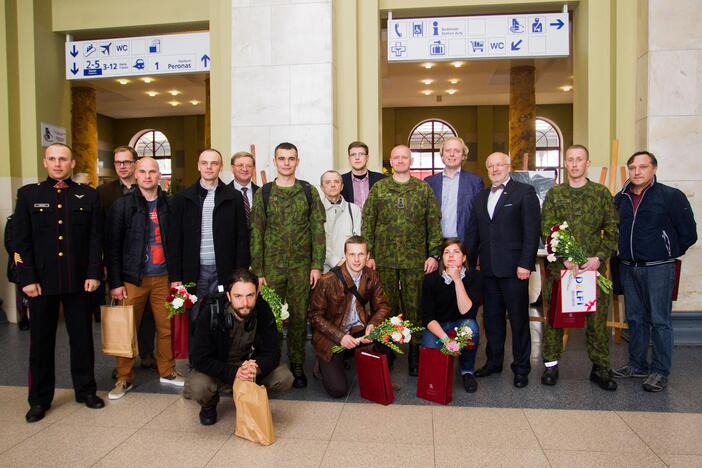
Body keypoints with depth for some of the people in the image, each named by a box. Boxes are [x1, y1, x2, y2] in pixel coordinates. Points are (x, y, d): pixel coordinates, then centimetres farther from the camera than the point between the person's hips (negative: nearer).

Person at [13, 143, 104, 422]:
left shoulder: (88, 195, 4)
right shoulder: (28, 194, 4)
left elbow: (96, 238, 2)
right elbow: (21, 240, 0)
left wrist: (94, 273, -6)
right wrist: (27, 279, -7)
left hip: (79, 281, 0)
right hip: (42, 280, 0)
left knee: (82, 337, 9)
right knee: (41, 340, 10)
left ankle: (85, 390, 24)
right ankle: (40, 399, 23)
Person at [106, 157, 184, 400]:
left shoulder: (169, 204, 4)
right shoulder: (122, 205, -2)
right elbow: (113, 246, -3)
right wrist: (115, 282, -6)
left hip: (163, 277, 2)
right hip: (133, 278, -1)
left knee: (167, 327, 6)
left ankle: (167, 372, 23)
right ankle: (124, 378, 20)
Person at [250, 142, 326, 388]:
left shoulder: (309, 191, 3)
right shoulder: (263, 193, 3)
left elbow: (318, 229, 1)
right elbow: (256, 233, 2)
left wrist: (317, 265, -5)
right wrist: (257, 272, -3)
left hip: (302, 266, 0)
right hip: (272, 266, 0)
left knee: (299, 317, 6)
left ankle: (297, 366, 20)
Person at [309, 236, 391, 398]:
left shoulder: (372, 277, -4)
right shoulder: (328, 280, -18)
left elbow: (382, 306, 2)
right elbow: (315, 316, -11)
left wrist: (372, 325, -20)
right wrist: (340, 336, -23)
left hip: (359, 330, 4)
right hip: (331, 336, -4)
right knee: (338, 390, -15)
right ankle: (323, 364, 18)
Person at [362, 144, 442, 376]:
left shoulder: (424, 189, 5)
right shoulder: (378, 189, 6)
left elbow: (434, 223, 4)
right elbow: (367, 223, 5)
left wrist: (434, 254, -4)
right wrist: (368, 255, -1)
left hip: (415, 260, 0)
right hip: (384, 259, 1)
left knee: (414, 308, 4)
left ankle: (415, 357, 16)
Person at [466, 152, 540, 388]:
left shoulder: (525, 192, -2)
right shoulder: (480, 198, 16)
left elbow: (532, 231, -8)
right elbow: (473, 234, 16)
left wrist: (525, 263, -15)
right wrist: (470, 263, 10)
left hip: (514, 268, -5)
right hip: (488, 269, 5)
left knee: (518, 318, 4)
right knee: (491, 317, 13)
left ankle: (521, 367, 17)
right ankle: (493, 361, 27)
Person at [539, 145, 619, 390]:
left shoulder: (601, 192, 6)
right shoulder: (554, 194, 6)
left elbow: (612, 229, 4)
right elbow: (546, 230, -1)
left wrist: (599, 257, -9)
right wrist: (564, 256, -12)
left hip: (593, 265, 0)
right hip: (559, 264, 0)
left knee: (597, 316, 4)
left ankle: (600, 367, 19)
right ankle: (551, 363, 18)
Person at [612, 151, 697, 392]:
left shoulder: (671, 196, -6)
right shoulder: (621, 198, 8)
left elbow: (688, 233, -2)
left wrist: (669, 253, 4)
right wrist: (625, 252, 12)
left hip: (658, 268, -5)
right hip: (628, 268, 5)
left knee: (660, 321, 1)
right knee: (635, 319, 14)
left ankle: (660, 371, 11)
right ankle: (637, 364, 26)